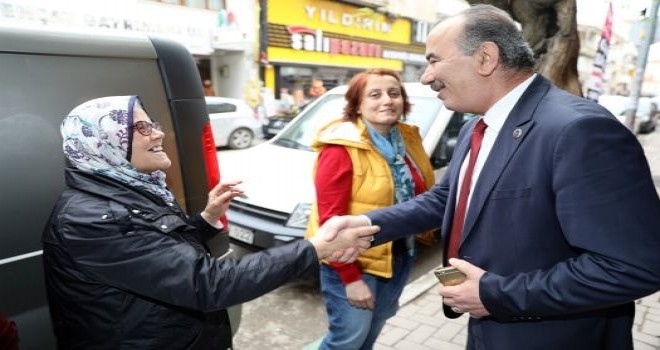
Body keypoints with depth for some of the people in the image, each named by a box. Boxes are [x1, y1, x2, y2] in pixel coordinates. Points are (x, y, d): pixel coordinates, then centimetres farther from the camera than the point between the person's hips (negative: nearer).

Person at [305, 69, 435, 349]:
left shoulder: (408, 139, 2)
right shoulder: (341, 148, -19)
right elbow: (331, 218, -19)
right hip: (353, 260, -6)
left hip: (398, 255, 7)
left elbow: (422, 195, 11)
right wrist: (350, 277, -20)